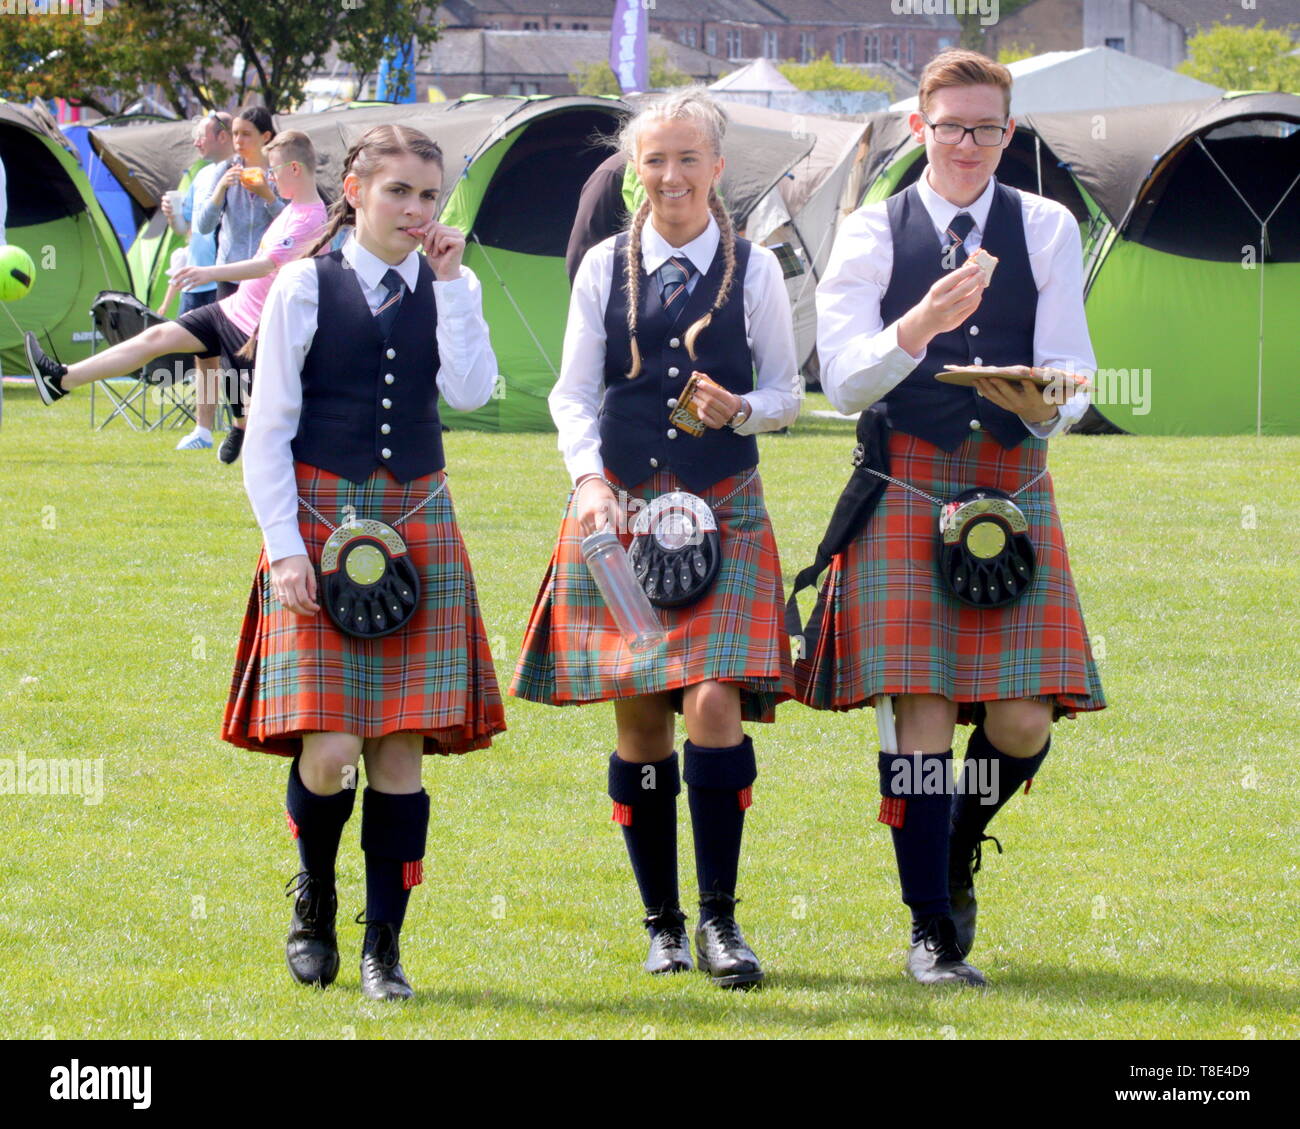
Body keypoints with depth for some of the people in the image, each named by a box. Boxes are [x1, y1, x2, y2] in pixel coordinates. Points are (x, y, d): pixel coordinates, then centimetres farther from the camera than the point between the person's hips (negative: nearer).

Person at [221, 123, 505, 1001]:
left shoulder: (450, 290, 8)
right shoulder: (307, 288, 0)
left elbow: (470, 391, -10)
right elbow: (268, 428, -1)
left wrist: (450, 283, -8)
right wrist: (285, 548, -9)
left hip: (418, 529, 3)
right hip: (320, 523, -3)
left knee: (403, 748, -1)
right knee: (329, 749, -12)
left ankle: (385, 945, 7)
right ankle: (315, 892, 17)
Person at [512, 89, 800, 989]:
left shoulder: (754, 270, 5)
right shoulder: (606, 267, 7)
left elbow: (786, 393, 8)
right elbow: (574, 395, 7)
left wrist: (743, 410, -13)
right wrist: (591, 479, -9)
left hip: (723, 510, -1)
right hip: (621, 507, 1)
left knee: (714, 704, -15)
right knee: (638, 720, 2)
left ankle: (719, 920, -6)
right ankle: (663, 923, 14)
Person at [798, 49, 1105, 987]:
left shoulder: (1046, 230, 7)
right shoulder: (872, 234, 3)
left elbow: (1072, 373, 2)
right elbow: (844, 380, -6)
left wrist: (1045, 408, -21)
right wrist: (917, 326, -24)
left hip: (1014, 486, 2)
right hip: (906, 486, -2)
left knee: (1023, 724, -6)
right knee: (921, 710, -8)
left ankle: (960, 846, 26)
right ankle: (933, 930, 2)